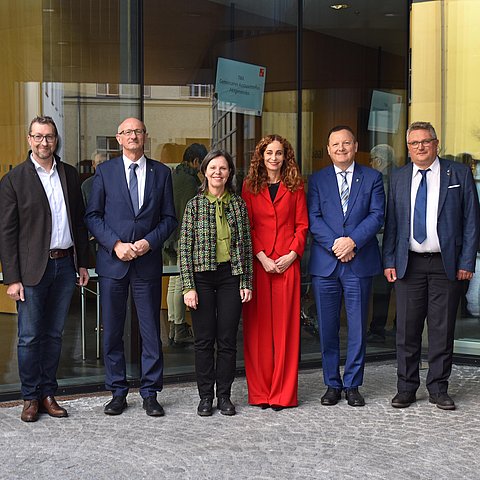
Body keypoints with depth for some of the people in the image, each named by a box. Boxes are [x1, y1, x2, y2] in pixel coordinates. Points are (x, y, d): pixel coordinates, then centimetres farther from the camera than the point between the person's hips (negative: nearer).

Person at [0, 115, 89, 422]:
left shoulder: (70, 175, 10)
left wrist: (83, 263, 10)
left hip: (65, 265, 4)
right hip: (33, 269, -4)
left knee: (55, 335, 11)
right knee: (30, 337, 2)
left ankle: (48, 394, 21)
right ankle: (31, 397, 15)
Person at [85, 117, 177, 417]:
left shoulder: (161, 172, 7)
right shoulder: (105, 171, 5)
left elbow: (169, 218, 7)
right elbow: (93, 216, 2)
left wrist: (149, 242, -9)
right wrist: (116, 245, -11)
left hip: (148, 262, 0)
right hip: (112, 261, 0)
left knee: (151, 332, 4)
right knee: (112, 332, 6)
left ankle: (150, 394, 16)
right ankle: (118, 393, 19)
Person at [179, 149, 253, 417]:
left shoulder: (238, 204, 6)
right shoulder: (195, 205, 1)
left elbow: (246, 245, 8)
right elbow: (185, 248, -1)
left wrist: (247, 282, 3)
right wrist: (188, 287, -7)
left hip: (231, 276, 1)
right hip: (203, 276, -1)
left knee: (228, 340, 4)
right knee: (204, 340, 4)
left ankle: (224, 395, 16)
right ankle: (206, 397, 15)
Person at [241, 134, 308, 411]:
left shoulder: (295, 186, 9)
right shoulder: (250, 186, 9)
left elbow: (302, 225, 6)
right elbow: (246, 226, 4)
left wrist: (292, 255, -8)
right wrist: (262, 258, -8)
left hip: (287, 263, 0)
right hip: (257, 262, 0)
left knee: (285, 325, 0)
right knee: (258, 325, 1)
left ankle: (283, 393, 8)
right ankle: (260, 391, 9)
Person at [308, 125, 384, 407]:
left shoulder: (372, 178, 7)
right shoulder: (318, 180, 9)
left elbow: (377, 215, -2)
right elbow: (314, 219, 0)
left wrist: (353, 241, -15)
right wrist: (335, 244, -13)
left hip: (360, 263, -1)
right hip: (325, 264, 1)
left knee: (358, 328, 4)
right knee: (327, 328, 6)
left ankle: (353, 385, 15)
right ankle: (333, 384, 17)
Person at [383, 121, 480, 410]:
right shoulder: (399, 179, 10)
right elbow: (391, 223, 10)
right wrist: (389, 261, 2)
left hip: (447, 264, -2)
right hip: (409, 264, 2)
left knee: (443, 329, 4)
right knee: (407, 329, 4)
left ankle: (438, 389, 16)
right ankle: (406, 388, 15)